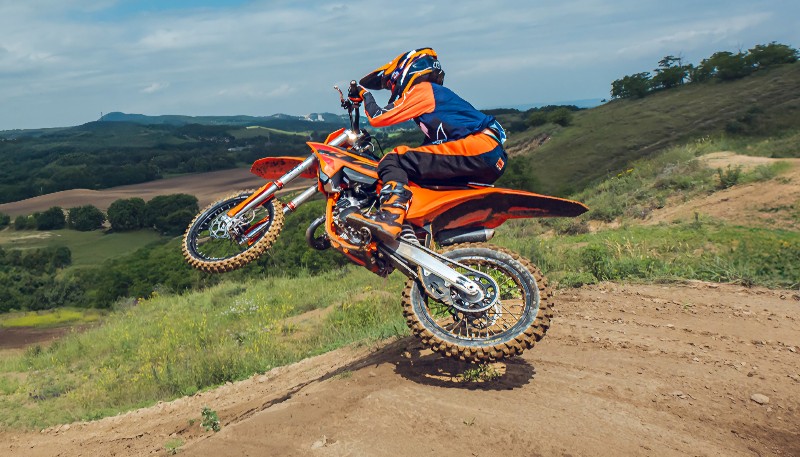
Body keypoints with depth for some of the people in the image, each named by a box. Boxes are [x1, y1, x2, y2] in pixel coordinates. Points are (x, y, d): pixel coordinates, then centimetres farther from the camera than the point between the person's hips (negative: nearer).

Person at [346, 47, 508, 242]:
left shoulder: (422, 89, 3)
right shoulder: (436, 92, 30)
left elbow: (377, 118, -1)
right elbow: (432, 143, 36)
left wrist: (365, 94, 17)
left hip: (478, 148, -10)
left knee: (395, 161, -19)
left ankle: (390, 217, -41)